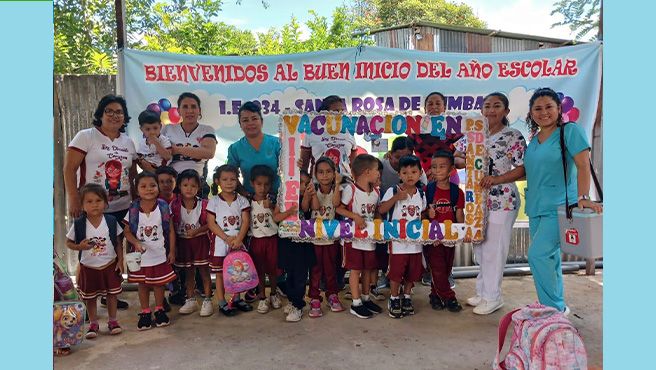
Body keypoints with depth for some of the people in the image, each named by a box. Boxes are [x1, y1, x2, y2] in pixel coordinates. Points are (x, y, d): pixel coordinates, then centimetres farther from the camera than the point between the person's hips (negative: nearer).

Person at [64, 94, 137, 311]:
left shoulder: (128, 142, 13)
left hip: (121, 208, 5)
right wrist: (73, 200, -14)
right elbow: (69, 169, -8)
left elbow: (133, 175, 18)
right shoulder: (85, 136, -3)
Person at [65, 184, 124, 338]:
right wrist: (79, 246, -20)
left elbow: (118, 243, 0)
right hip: (88, 267, 0)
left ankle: (112, 321, 27)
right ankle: (93, 324, 28)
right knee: (90, 297, 12)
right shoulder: (78, 224, -11)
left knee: (112, 294, 10)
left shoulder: (111, 221, -8)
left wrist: (120, 261, -4)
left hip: (110, 265, 0)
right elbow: (68, 242, 0)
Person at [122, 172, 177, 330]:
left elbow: (171, 230, -3)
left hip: (160, 254, 0)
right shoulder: (133, 210, -9)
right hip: (141, 255, 0)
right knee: (142, 284, 13)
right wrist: (136, 243, -20)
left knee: (159, 283, 12)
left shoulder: (163, 207, -9)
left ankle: (159, 310, 31)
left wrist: (172, 251, -4)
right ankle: (145, 312, 29)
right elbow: (127, 231, -2)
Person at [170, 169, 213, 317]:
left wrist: (197, 230, -21)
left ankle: (207, 301, 15)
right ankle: (190, 300, 27)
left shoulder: (203, 204, -11)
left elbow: (209, 224, -7)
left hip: (200, 240, -2)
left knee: (204, 271, 4)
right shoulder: (174, 205, -6)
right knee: (188, 273, 14)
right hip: (183, 242, 2)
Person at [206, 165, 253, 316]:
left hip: (238, 242, 2)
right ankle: (222, 303, 15)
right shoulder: (214, 201, -4)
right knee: (220, 273, 5)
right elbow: (211, 223, -8)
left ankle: (236, 298, 28)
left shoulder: (242, 200, 2)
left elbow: (245, 221, -3)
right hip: (220, 242, -2)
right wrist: (227, 238, -16)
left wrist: (238, 239, -16)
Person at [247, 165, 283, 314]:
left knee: (272, 269, 9)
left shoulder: (272, 200, -5)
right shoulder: (249, 201, -2)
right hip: (256, 239, 1)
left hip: (271, 238, -1)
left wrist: (271, 206, -28)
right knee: (259, 270, 8)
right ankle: (262, 298, 21)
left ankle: (273, 294, 29)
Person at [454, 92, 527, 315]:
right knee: (479, 248, 15)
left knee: (494, 249, 1)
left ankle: (492, 297, 15)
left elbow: (522, 170, -10)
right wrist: (463, 161, -10)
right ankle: (482, 292, 30)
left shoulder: (514, 137, -5)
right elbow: (453, 157, 12)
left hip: (501, 201, -6)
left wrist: (496, 179, -22)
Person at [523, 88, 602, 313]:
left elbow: (583, 166, -14)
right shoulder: (533, 139, 15)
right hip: (536, 208, 7)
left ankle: (555, 309, -1)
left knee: (538, 254, -16)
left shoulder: (570, 131, -6)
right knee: (550, 257, 12)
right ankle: (557, 307, 24)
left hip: (559, 207, -7)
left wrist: (582, 197, -25)